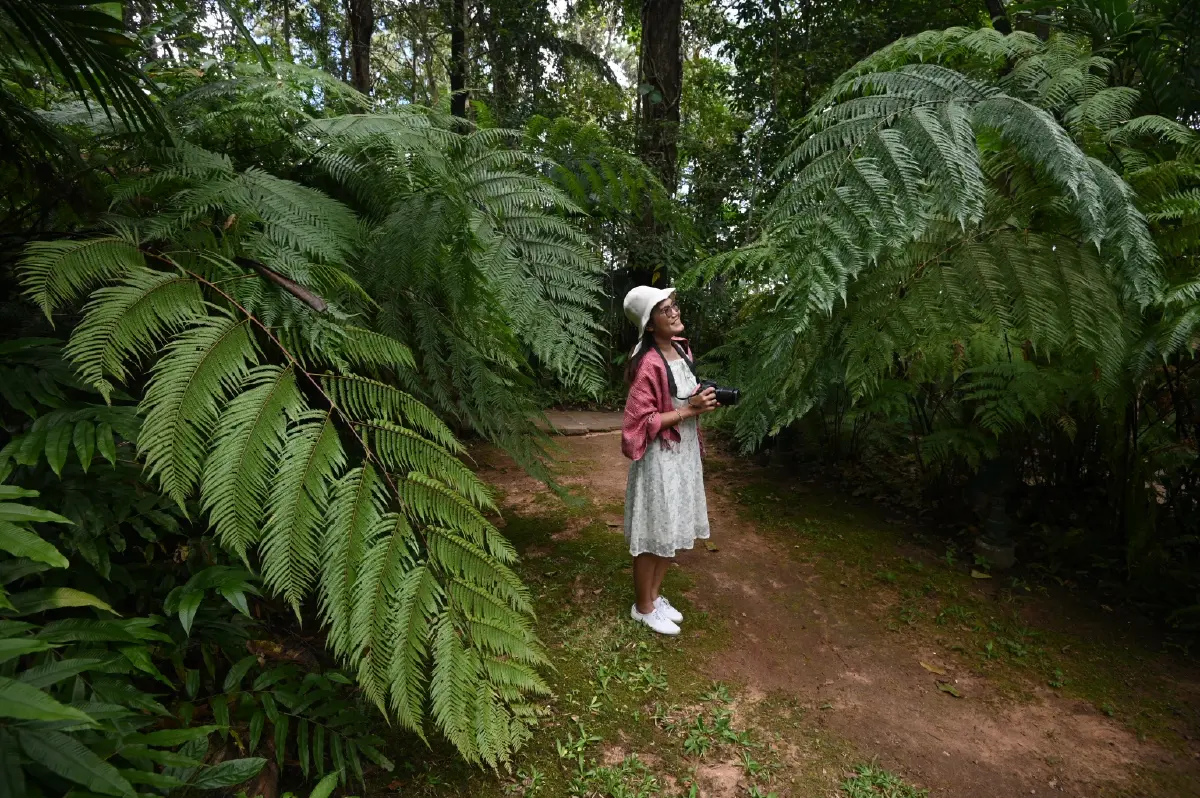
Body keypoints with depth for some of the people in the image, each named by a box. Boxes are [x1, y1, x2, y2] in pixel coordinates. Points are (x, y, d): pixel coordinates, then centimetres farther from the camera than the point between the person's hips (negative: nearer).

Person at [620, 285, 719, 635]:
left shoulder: (682, 349, 5)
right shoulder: (648, 364, -22)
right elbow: (640, 420, -22)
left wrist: (704, 401, -1)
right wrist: (689, 411, -21)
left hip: (685, 452, 8)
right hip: (660, 458, -8)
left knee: (672, 530, 19)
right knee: (653, 534, 6)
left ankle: (654, 595, 37)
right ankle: (643, 606, 27)